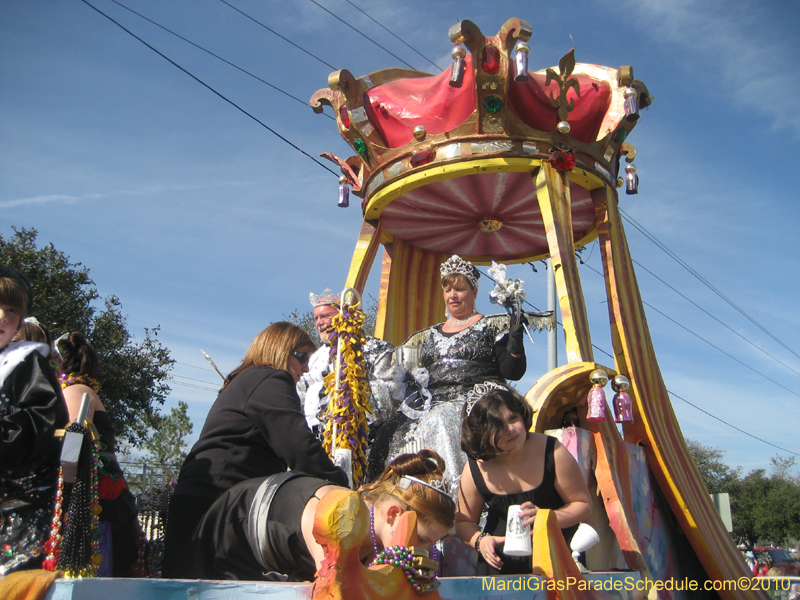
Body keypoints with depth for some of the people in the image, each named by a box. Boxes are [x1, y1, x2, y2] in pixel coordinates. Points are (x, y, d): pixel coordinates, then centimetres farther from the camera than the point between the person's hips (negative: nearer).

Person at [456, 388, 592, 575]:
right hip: (501, 562, 1)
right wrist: (480, 540, -15)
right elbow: (464, 521, 6)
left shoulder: (553, 453, -14)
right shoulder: (474, 471, -9)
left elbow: (583, 505, -5)